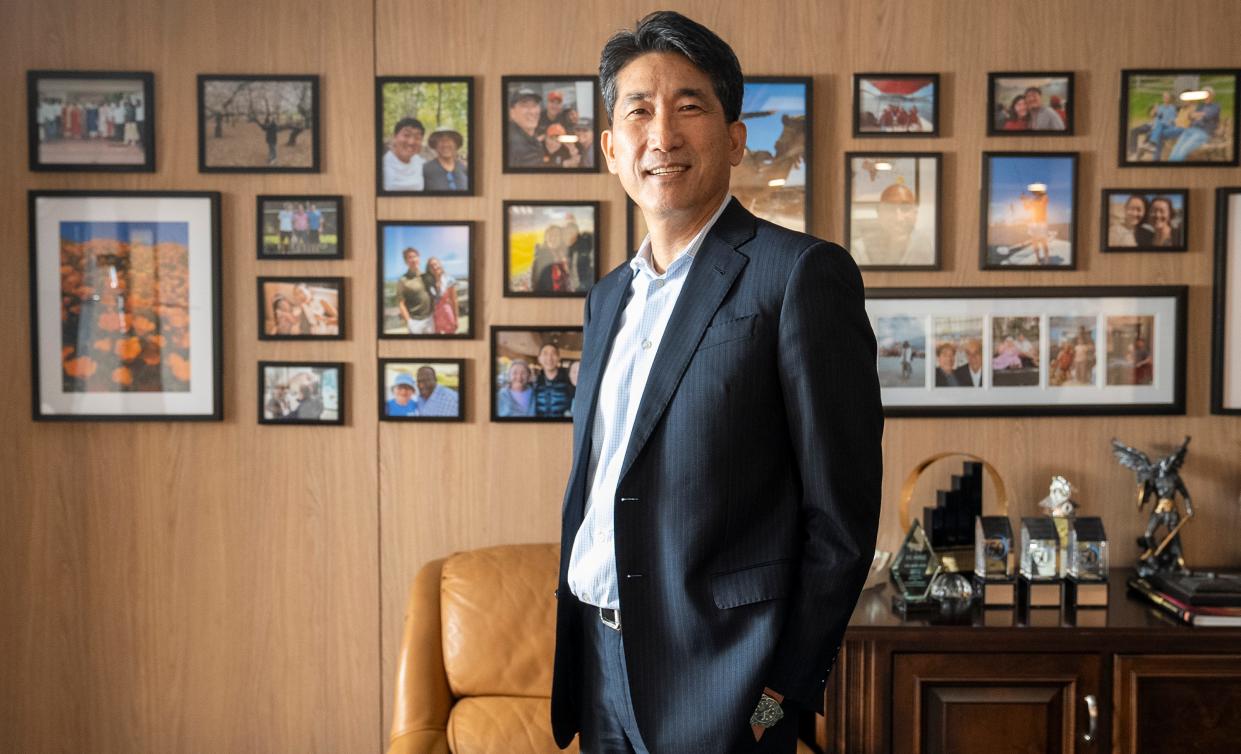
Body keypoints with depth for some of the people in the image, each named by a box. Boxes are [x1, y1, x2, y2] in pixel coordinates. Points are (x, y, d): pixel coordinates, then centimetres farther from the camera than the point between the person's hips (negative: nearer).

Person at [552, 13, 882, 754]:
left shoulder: (802, 273, -12)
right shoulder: (609, 296, 10)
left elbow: (842, 517, -13)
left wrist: (785, 692, -12)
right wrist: (574, 656, 11)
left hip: (716, 682, -6)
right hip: (601, 670, 7)